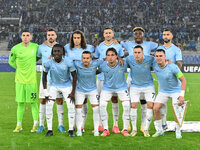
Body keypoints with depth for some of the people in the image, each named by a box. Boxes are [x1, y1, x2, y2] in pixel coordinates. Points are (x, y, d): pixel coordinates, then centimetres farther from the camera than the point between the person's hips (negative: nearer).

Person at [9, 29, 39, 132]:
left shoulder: (36, 47, -1)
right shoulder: (15, 48, -1)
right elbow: (11, 61, 14)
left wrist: (32, 65, 6)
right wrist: (19, 68, 5)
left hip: (31, 79, -1)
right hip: (20, 79, 1)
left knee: (33, 102, 2)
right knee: (20, 103, 5)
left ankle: (36, 125, 12)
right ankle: (19, 125, 13)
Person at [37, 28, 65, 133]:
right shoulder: (42, 47, 5)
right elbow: (36, 58, 19)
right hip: (45, 78, 1)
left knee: (59, 101, -1)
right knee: (43, 101, 1)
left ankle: (60, 125, 6)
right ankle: (41, 125, 9)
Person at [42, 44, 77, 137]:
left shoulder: (68, 62, -22)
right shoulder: (49, 63, -19)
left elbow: (74, 76, -11)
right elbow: (44, 76, -1)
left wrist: (73, 92, -11)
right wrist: (45, 91, -5)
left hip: (66, 86, -1)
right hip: (54, 86, 1)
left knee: (71, 107, -10)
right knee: (48, 106, -9)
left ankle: (71, 130, 2)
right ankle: (50, 130, 2)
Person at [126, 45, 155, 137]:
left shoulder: (149, 59, -20)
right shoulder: (129, 59, -19)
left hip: (148, 85, 0)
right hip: (135, 86, 0)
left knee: (150, 106, -9)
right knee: (133, 106, -8)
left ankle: (146, 129, 4)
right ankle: (134, 129, 7)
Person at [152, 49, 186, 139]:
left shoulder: (173, 67, -25)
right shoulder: (154, 66, -13)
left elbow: (183, 80, -18)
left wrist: (182, 96, -23)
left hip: (176, 90, -4)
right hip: (163, 91, 4)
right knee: (155, 109, -9)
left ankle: (178, 131, 6)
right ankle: (159, 130, 6)